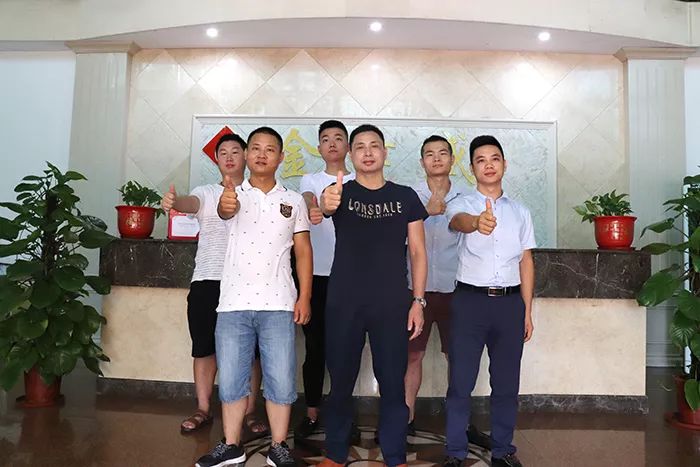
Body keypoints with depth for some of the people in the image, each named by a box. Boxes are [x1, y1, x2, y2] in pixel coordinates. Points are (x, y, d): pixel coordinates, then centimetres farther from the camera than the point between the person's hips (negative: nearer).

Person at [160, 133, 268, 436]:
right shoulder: (206, 193, 11)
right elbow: (191, 203, -12)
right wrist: (174, 202, -36)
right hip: (207, 280, 1)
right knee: (204, 347, 6)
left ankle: (249, 412, 13)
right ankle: (203, 410, 19)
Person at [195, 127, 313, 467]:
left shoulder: (293, 200, 8)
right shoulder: (235, 194, 4)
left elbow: (303, 251, 8)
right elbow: (226, 210, -20)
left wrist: (305, 296, 0)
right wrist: (226, 203, -45)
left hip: (278, 304, 0)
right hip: (234, 303, 0)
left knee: (280, 380, 3)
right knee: (230, 379, 8)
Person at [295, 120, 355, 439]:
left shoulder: (359, 183, 8)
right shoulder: (310, 180, 7)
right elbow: (308, 202, -16)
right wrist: (311, 211, -39)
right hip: (316, 274, 0)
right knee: (315, 347, 5)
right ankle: (312, 413, 16)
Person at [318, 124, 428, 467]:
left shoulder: (405, 196, 6)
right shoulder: (341, 192, 3)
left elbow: (418, 252, 6)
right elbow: (324, 205, -22)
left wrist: (418, 301, -2)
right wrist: (326, 203, -47)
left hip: (392, 306, 1)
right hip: (343, 304, 0)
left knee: (393, 384, 5)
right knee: (340, 382, 9)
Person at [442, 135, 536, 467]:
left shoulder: (520, 212, 12)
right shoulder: (461, 204, 0)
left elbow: (526, 262, 12)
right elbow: (459, 221, -26)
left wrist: (527, 312, 8)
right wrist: (476, 222, -51)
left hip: (510, 302, 3)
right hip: (470, 300, -3)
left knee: (507, 383, 10)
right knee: (461, 381, 2)